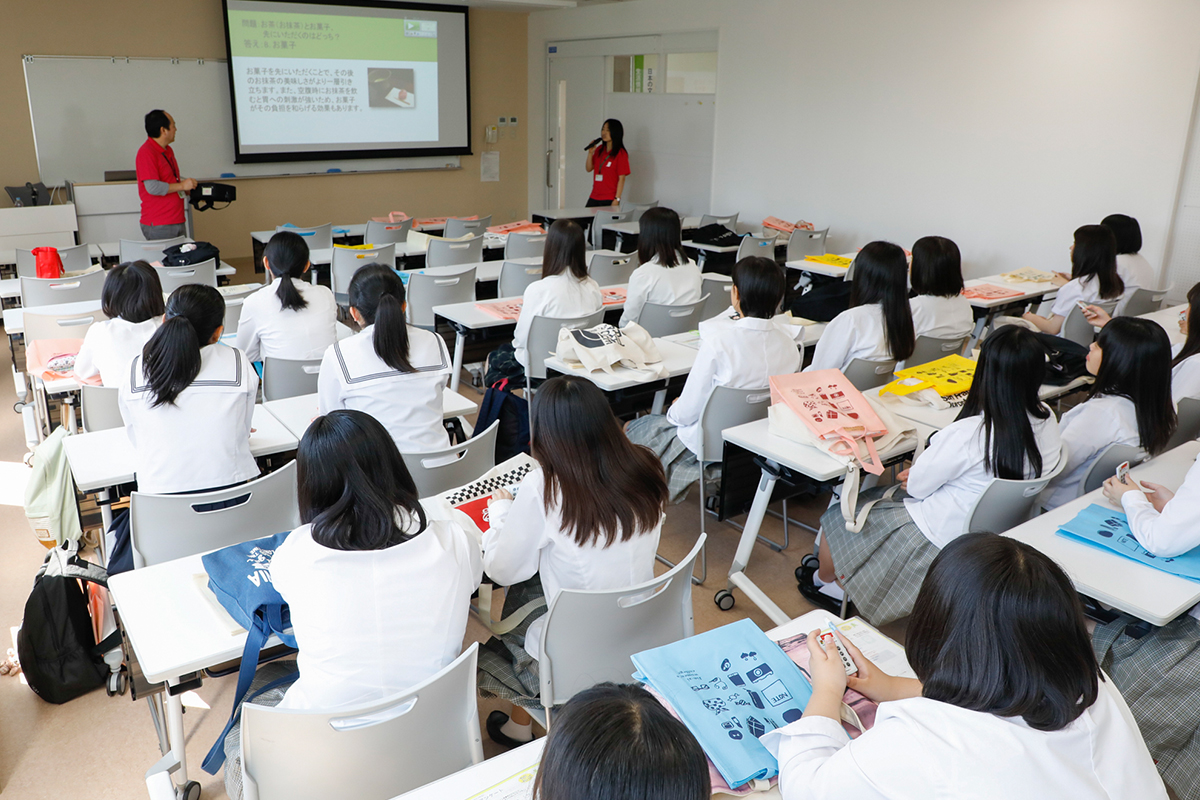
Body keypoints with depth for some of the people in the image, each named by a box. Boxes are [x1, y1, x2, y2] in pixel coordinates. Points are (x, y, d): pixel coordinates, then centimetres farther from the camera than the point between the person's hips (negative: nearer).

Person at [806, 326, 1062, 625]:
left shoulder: (967, 434, -33)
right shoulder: (1047, 421, -11)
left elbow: (916, 485, -17)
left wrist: (913, 474, 6)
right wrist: (922, 474, 6)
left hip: (940, 539, -8)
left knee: (837, 518, 15)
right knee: (882, 498, 27)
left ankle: (824, 583, 44)